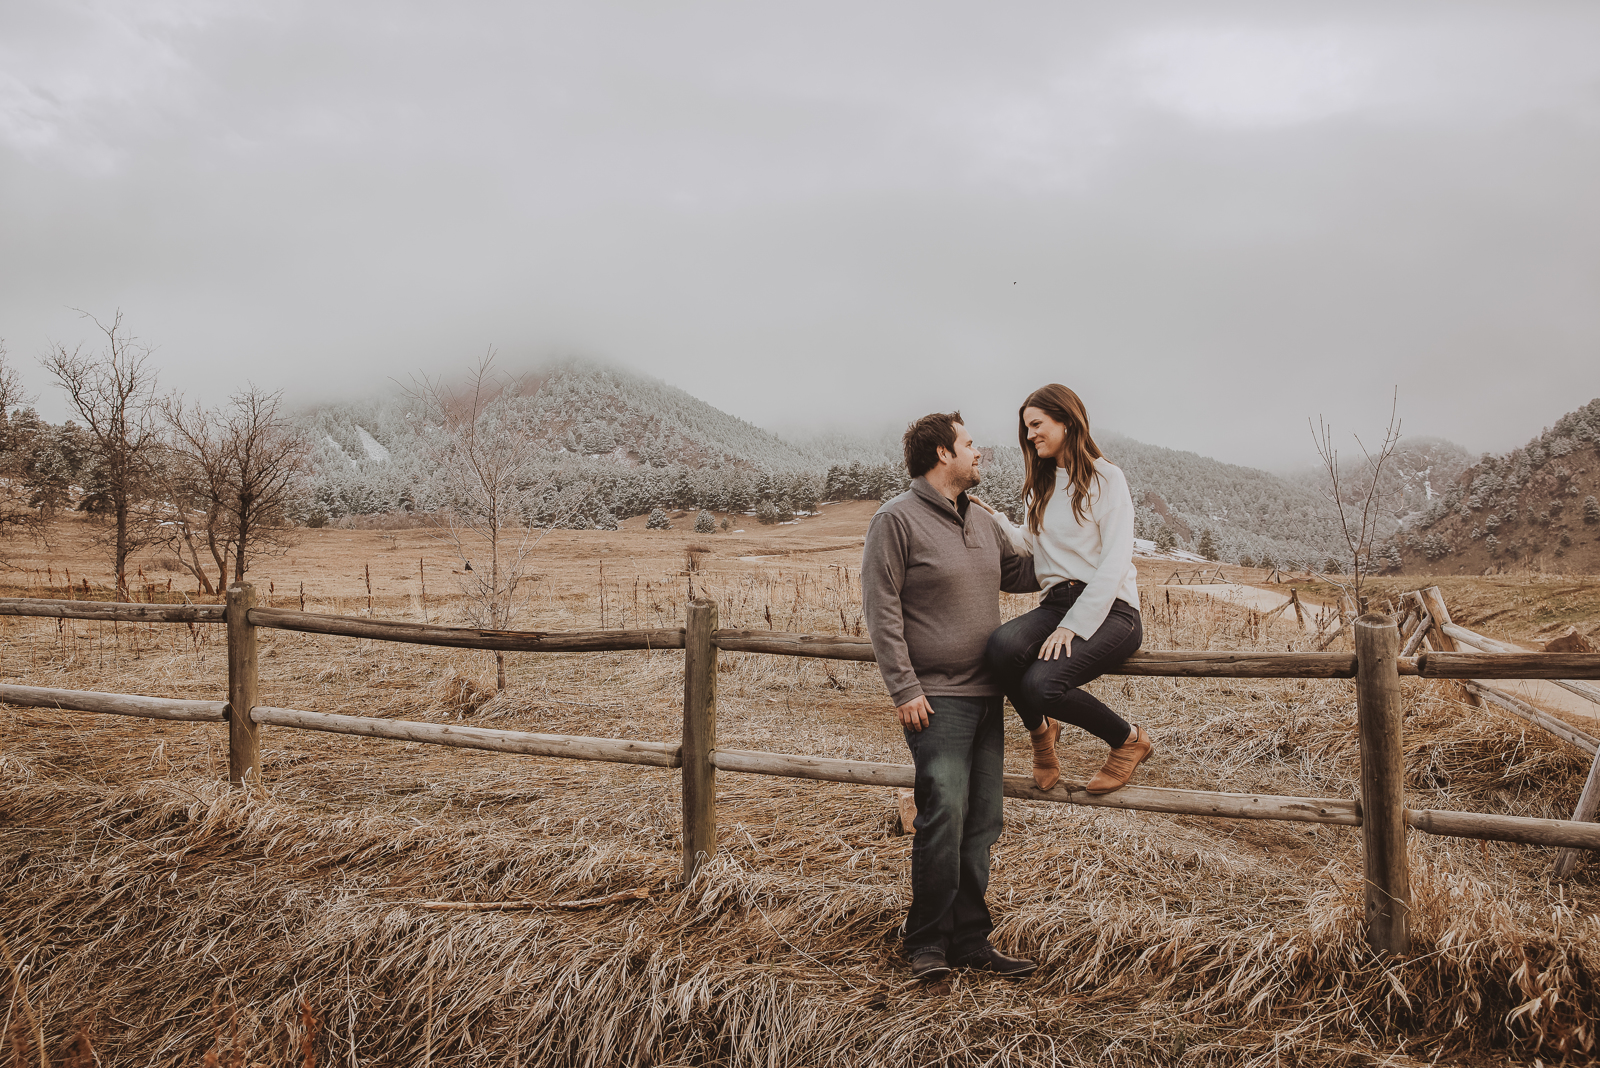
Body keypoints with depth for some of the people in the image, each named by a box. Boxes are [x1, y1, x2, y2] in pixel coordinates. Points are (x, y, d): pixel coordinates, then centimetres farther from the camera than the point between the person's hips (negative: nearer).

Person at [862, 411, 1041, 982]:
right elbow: (881, 610, -11)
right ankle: (927, 942, 6)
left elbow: (1018, 572, 30)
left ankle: (970, 939, 20)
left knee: (981, 823, 9)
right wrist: (905, 690, -15)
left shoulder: (980, 522, 17)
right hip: (937, 698, -7)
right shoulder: (897, 519, -7)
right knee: (944, 817, -10)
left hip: (987, 697, 8)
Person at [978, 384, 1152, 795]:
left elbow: (1115, 563, -11)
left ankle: (1129, 741, -2)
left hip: (1109, 607, -5)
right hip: (1057, 601, 5)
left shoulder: (1105, 477, -3)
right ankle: (1041, 731, -1)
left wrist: (1073, 625, -19)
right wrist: (996, 522, -2)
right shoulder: (1041, 485, 18)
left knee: (1042, 684, -30)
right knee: (1001, 646, -29)